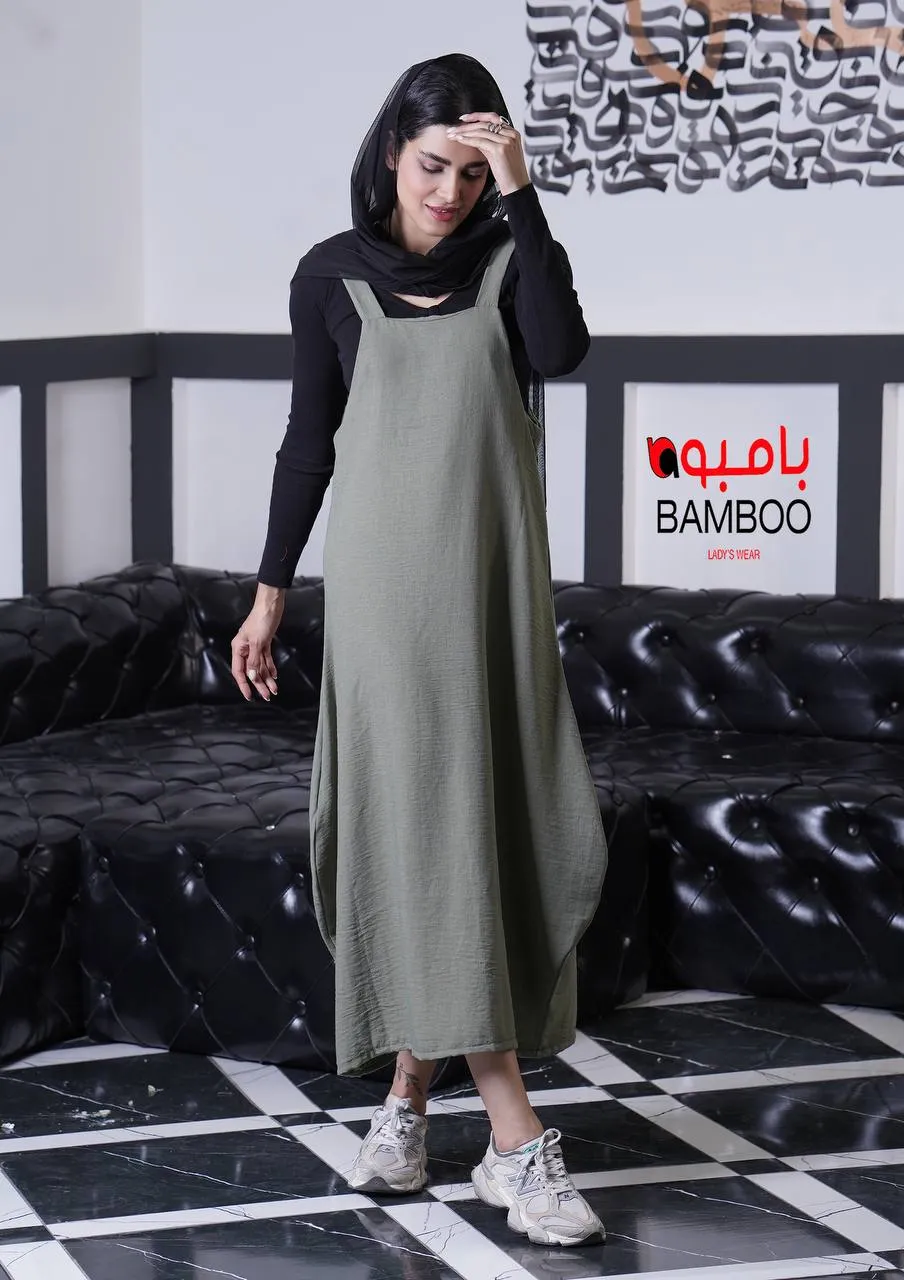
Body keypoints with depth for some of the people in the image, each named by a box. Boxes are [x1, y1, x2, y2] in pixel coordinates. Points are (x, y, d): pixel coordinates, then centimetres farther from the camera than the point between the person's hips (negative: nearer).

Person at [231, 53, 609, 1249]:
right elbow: (309, 440, 7)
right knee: (424, 830, -9)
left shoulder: (510, 256, 4)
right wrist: (270, 592, 6)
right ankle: (517, 1139, -10)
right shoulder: (333, 276, 3)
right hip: (385, 576, -2)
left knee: (500, 829, 3)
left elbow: (561, 350, -16)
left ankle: (408, 1092, 17)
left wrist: (519, 194, -17)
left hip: (497, 576, 2)